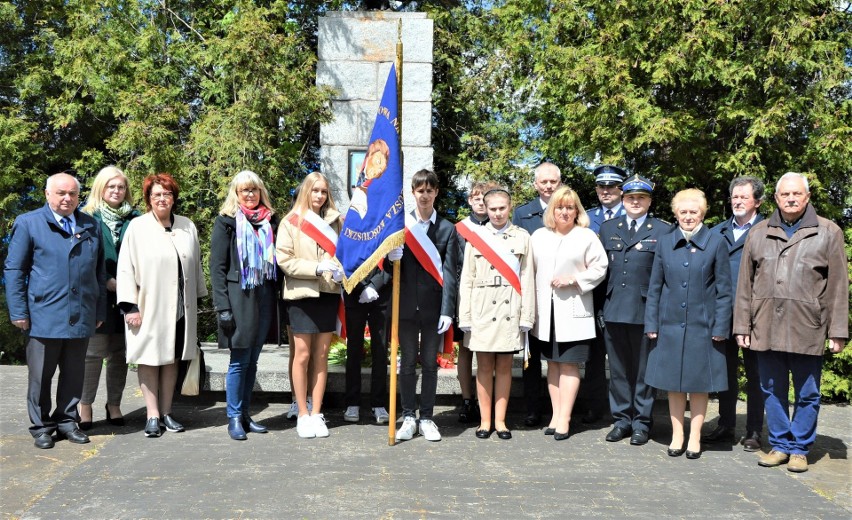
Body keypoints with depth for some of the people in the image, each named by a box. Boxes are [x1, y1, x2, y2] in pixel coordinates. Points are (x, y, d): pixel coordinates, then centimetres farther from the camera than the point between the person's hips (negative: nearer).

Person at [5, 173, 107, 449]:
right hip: (44, 316, -3)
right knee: (40, 376, 5)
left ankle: (67, 421, 24)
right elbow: (13, 270, 1)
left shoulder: (91, 226, 12)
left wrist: (100, 310, 11)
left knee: (74, 374, 11)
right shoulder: (28, 223, 2)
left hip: (81, 317, 3)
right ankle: (41, 427, 18)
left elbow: (100, 271, 14)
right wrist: (18, 312, -6)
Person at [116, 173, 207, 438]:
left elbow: (196, 265, 13)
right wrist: (130, 306, -11)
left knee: (172, 358, 9)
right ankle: (152, 415, 8)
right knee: (149, 358, 3)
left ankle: (166, 412, 18)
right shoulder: (137, 227, -3)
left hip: (179, 307, 4)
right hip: (148, 306, -3)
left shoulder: (188, 227, 8)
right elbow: (125, 268, -6)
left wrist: (198, 298, 12)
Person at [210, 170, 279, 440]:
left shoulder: (270, 221, 13)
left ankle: (245, 414, 18)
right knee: (239, 360, -3)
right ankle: (234, 418, 6)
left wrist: (279, 298, 5)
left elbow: (277, 261, 14)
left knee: (252, 360, 10)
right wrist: (223, 306, -12)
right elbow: (217, 266, -5)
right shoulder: (226, 222, 0)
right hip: (239, 296, -4)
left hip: (264, 297, 4)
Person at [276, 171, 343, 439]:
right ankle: (303, 415, 11)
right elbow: (285, 260, -7)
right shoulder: (291, 222, -1)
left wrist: (340, 270, -6)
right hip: (302, 294, -3)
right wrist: (317, 268, -17)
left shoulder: (334, 221, 10)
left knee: (322, 355, 7)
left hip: (329, 293, 3)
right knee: (303, 355, 0)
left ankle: (316, 413, 14)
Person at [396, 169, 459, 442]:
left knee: (430, 364, 9)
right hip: (406, 305, 0)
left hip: (433, 306, 0)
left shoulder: (447, 228, 2)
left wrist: (447, 310, -9)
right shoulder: (400, 224, 3)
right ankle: (408, 417, 17)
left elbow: (450, 272, -2)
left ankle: (426, 418, 18)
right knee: (408, 363, 8)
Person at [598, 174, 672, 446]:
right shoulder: (608, 228, 12)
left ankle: (642, 423, 15)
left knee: (644, 370, 5)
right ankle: (621, 419, 21)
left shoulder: (664, 231, 1)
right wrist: (601, 305, 8)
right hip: (613, 310, 4)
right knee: (618, 369, 10)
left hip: (646, 311, -3)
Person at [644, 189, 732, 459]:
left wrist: (720, 327, -6)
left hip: (702, 326, -2)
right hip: (670, 325, 2)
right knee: (673, 382, 9)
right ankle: (677, 436, 20)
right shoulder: (665, 244, 4)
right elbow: (655, 287, 8)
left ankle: (695, 437, 19)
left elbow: (723, 289, -2)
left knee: (699, 383, 6)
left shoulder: (716, 243, -2)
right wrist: (651, 323, 2)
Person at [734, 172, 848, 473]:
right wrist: (742, 326, 5)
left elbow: (838, 286, 1)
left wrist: (838, 331, -3)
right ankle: (779, 445, 23)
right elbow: (745, 284, 9)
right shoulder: (759, 233, 10)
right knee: (773, 391, 10)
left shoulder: (828, 233, 4)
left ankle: (799, 449, 20)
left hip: (807, 330, -2)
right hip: (766, 329, 2)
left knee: (807, 394, 7)